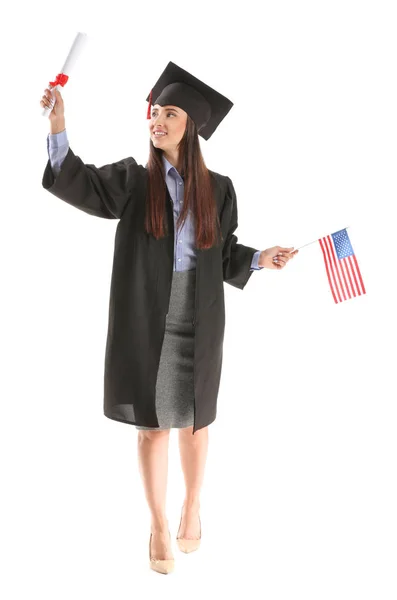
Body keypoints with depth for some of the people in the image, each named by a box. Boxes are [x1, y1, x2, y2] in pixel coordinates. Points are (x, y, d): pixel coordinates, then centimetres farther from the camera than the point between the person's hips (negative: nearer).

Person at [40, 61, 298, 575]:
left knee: (194, 419, 12)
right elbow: (79, 184, -14)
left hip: (198, 319, 1)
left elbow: (224, 253, 10)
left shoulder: (217, 189, 5)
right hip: (146, 319, -1)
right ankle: (158, 524, 21)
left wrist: (260, 259, -7)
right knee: (152, 423, 4)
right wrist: (58, 128, -25)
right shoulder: (132, 180, 1)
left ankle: (191, 507, 35)